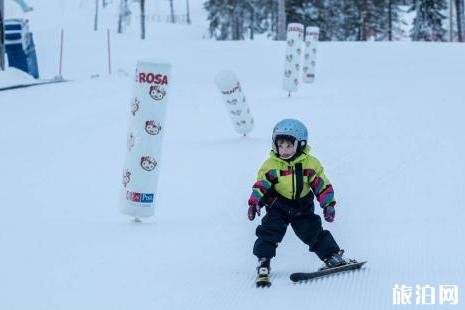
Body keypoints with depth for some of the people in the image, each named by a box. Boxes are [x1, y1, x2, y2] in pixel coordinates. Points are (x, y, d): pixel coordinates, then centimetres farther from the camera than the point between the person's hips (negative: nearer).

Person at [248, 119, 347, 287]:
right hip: (278, 206, 0)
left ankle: (333, 256, 13)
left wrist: (328, 205, -12)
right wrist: (254, 203, -20)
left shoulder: (311, 164, -10)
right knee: (269, 232, -13)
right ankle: (263, 263, -7)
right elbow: (260, 185, -7)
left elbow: (322, 185, -5)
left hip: (303, 207, 1)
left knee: (314, 231, -1)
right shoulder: (271, 165, -11)